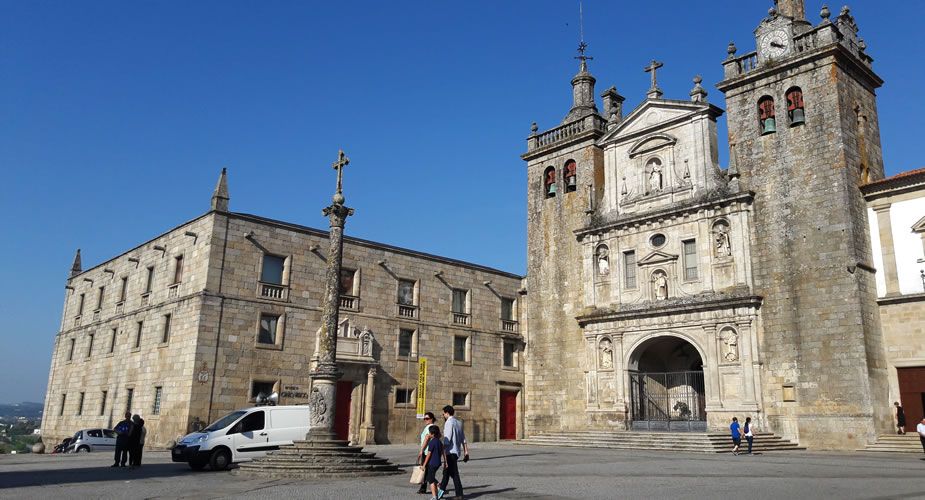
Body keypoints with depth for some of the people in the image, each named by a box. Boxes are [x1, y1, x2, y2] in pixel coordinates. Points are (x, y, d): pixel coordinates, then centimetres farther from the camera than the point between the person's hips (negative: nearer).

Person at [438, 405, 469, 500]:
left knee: (454, 473, -4)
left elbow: (447, 439, -18)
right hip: (457, 451, 9)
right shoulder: (459, 422, 13)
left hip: (450, 451, -9)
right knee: (446, 471, 18)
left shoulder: (449, 423, -12)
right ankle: (442, 490, 25)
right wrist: (465, 452, 15)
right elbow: (463, 439, 13)